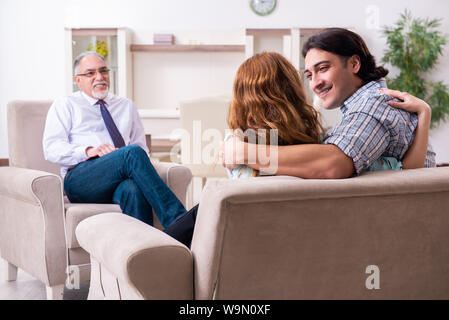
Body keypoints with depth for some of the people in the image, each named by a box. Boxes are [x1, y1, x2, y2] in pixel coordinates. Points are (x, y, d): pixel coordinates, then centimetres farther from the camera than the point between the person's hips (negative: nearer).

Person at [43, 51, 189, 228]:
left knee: (133, 188, -38)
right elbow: (52, 148, 5)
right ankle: (178, 222, -40)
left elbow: (141, 146, 22)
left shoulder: (127, 106, 30)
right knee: (132, 153, -33)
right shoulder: (65, 105, 18)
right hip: (80, 179, -3)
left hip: (121, 182, 3)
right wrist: (89, 151, -13)